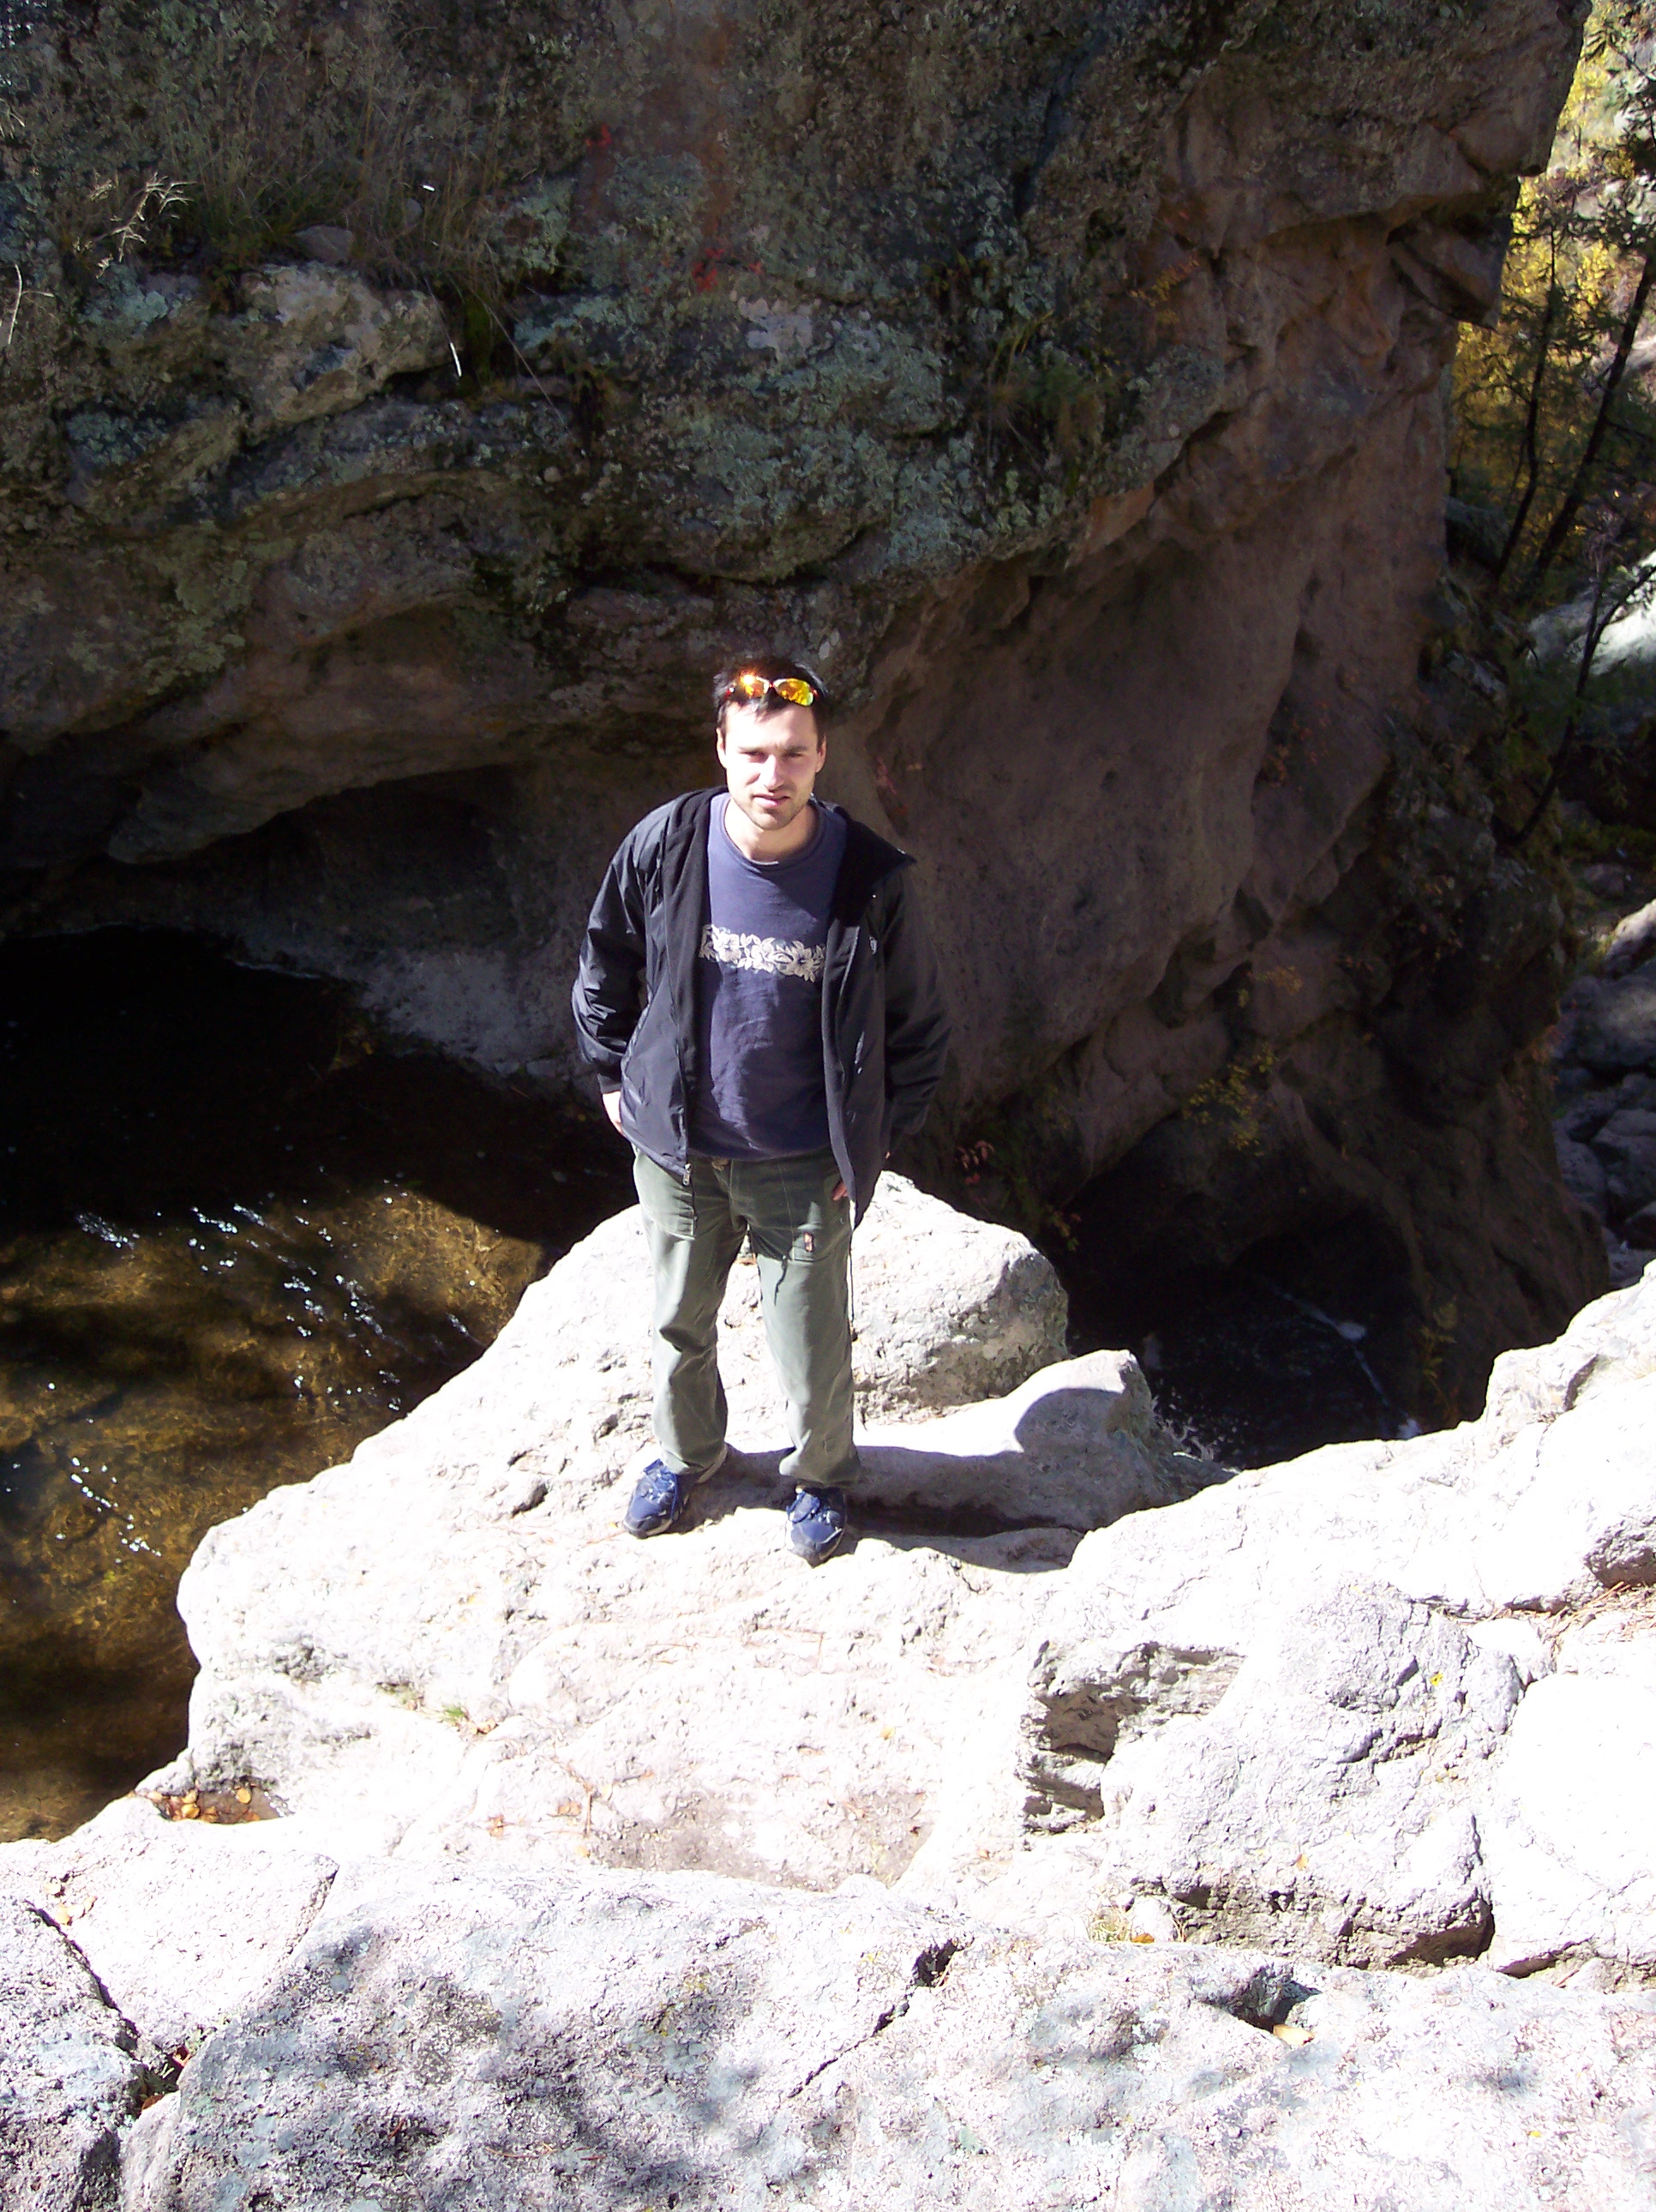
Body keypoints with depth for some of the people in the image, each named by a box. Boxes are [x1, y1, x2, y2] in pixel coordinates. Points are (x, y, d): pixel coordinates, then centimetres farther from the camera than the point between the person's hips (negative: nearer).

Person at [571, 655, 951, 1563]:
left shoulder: (869, 881, -18)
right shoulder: (663, 847, -14)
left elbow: (917, 1027, -3)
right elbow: (604, 968, 7)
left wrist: (870, 1140, -1)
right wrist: (615, 1077, 10)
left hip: (803, 1169, -2)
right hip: (676, 1150, 2)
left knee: (812, 1359, 7)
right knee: (680, 1326, 21)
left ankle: (821, 1475, 40)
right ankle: (686, 1453, 51)